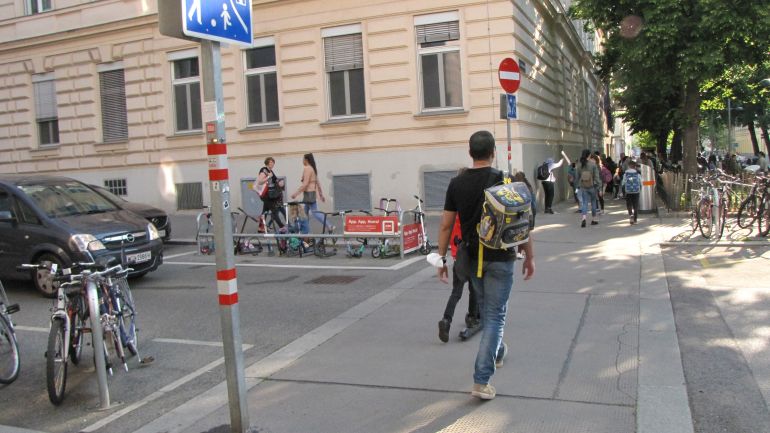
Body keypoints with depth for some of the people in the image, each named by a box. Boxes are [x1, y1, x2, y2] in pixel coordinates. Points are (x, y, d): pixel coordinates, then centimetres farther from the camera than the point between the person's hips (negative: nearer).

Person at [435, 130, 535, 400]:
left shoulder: (456, 184, -1)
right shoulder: (503, 181, -10)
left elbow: (446, 225, -1)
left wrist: (441, 259, 7)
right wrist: (529, 256, 1)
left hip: (472, 257, 4)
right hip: (500, 258, -4)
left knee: (486, 310, 24)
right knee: (495, 315, 0)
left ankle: (497, 352, 46)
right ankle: (481, 381, -4)